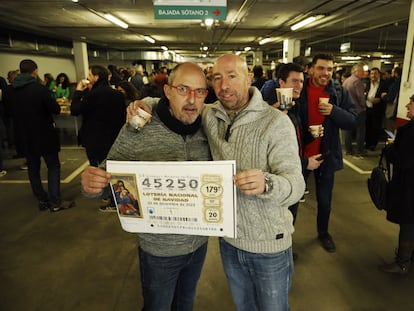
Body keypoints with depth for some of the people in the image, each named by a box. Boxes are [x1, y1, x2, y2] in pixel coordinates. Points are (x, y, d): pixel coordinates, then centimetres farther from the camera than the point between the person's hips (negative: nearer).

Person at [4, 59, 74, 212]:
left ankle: (42, 200, 20)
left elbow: (12, 111, 13)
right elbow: (56, 109, -15)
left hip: (23, 136, 5)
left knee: (33, 168, 14)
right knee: (53, 166, 4)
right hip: (44, 135, -5)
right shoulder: (39, 88, -16)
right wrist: (47, 105, 5)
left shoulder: (11, 91, 2)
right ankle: (55, 202, 3)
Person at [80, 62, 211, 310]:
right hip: (160, 248, -3)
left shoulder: (207, 129, -8)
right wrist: (92, 185, -32)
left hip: (200, 242, 4)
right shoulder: (138, 132, -20)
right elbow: (108, 179, -11)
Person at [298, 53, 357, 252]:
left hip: (326, 155, 2)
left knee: (325, 200, 18)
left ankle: (323, 233, 43)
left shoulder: (340, 93, 0)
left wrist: (334, 111, -20)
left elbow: (353, 122, -4)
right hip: (300, 154, -2)